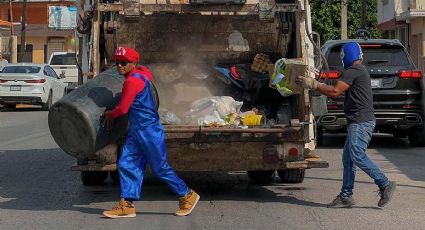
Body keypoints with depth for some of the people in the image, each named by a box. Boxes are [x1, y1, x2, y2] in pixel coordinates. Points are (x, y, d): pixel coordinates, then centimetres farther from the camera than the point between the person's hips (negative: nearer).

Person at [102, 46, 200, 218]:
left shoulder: (133, 81, -19)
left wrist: (110, 114, 2)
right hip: (136, 131, 10)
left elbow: (122, 108, -18)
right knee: (126, 165, 3)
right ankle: (127, 205, 3)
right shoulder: (141, 74, 9)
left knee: (160, 168, -1)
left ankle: (187, 196, 14)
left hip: (149, 131, -10)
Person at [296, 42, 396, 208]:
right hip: (359, 122, 11)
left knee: (357, 156, -15)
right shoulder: (359, 70, 23)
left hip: (361, 122, -11)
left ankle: (385, 185, -11)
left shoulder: (353, 71, -11)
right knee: (348, 159, 8)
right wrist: (317, 84, 18)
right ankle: (346, 196, 8)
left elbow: (335, 91, -17)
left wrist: (313, 84, -8)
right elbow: (340, 91, 23)